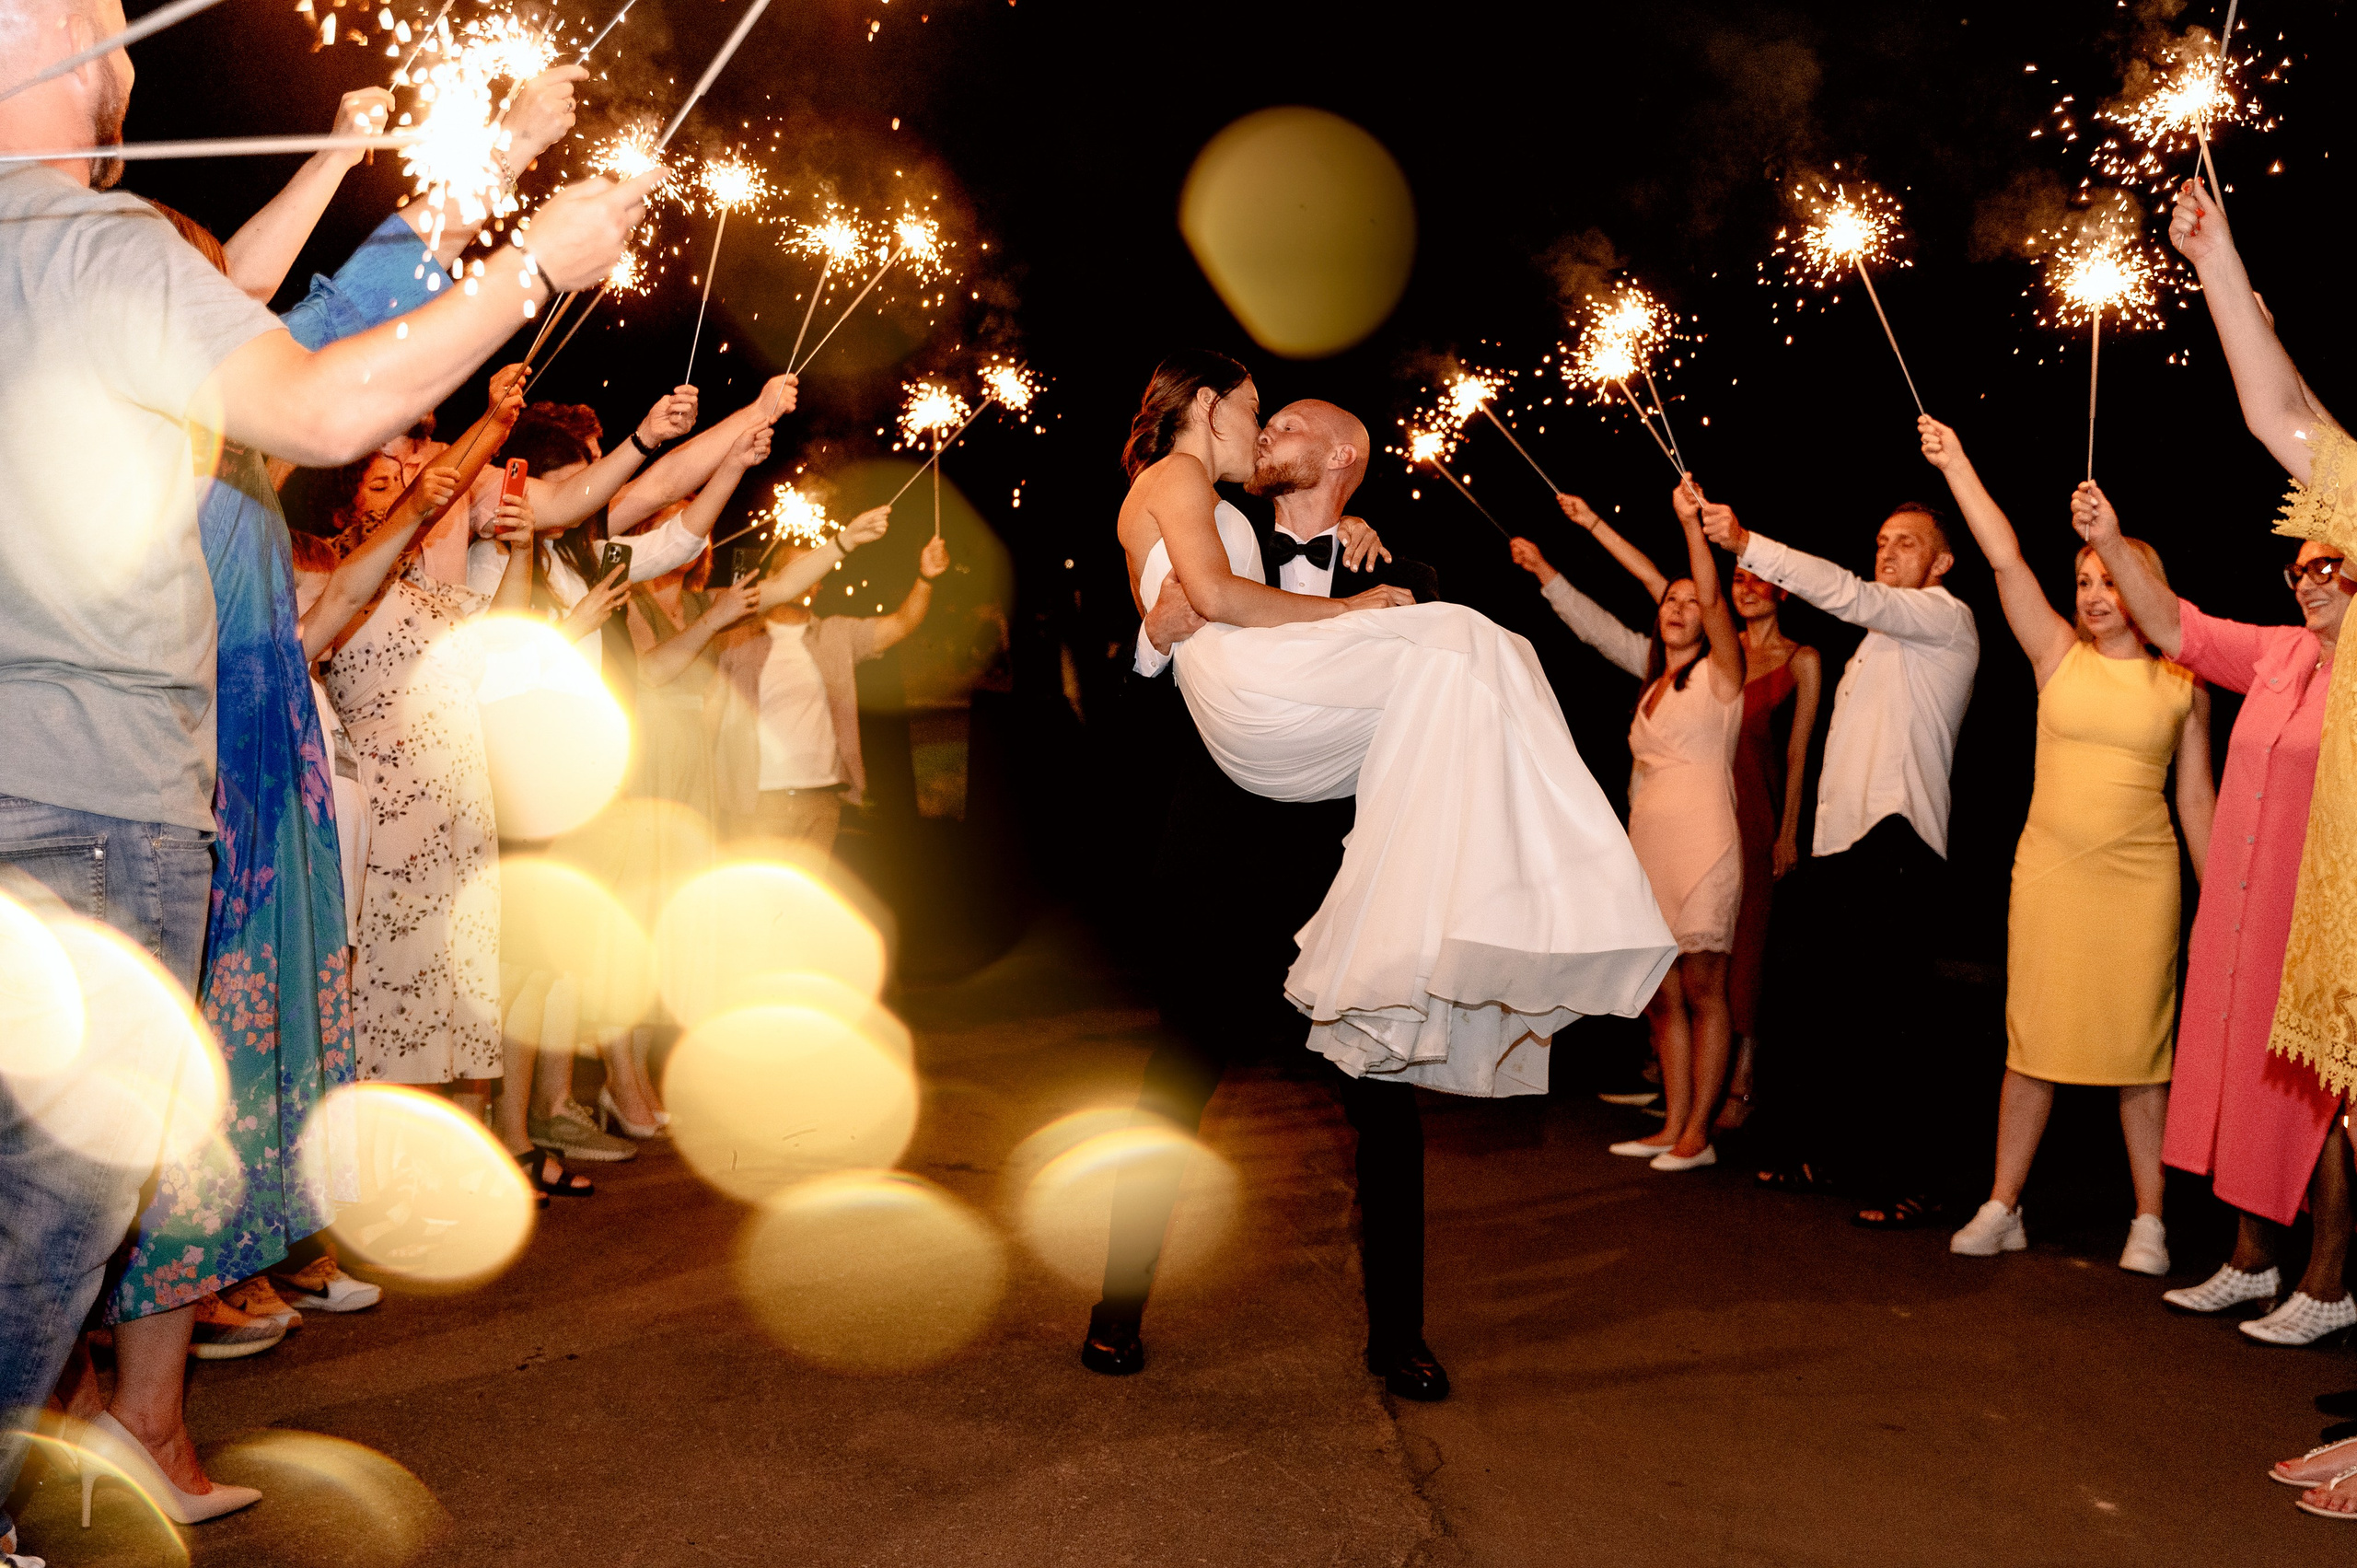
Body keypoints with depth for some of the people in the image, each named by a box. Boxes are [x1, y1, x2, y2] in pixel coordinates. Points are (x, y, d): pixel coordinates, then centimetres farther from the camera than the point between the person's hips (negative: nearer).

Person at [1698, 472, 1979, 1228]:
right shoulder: (1881, 640, 27)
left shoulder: (1945, 616, 0)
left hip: (1897, 843, -9)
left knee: (1887, 1018, -10)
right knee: (1841, 1006, 13)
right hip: (1847, 840, 9)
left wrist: (1746, 543, -19)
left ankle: (1904, 1183, -5)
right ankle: (1820, 1152, 22)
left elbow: (1848, 594, -14)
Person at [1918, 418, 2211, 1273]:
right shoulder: (2057, 653, 5)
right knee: (2031, 1039, 4)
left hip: (2140, 880, -1)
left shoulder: (2183, 686, 5)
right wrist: (1956, 464, -4)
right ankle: (2003, 1208, 12)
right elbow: (2006, 560, -2)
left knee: (2141, 1046, 2)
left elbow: (2196, 798, 8)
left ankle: (2149, 1220, 12)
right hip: (2049, 871, 1)